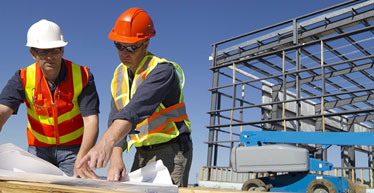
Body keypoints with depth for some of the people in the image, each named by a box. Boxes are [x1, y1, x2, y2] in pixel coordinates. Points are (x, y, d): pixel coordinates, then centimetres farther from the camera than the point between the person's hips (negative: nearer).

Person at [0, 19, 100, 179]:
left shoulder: (82, 76, -16)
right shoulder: (23, 78, -9)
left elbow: (91, 120, -22)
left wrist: (81, 160, -37)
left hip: (74, 147, -2)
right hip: (38, 148, 2)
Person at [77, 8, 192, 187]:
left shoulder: (162, 70, -17)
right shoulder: (119, 75, 7)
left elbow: (137, 108, -34)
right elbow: (115, 118, -1)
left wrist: (106, 143, -47)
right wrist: (116, 157, -16)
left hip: (171, 151, -6)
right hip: (142, 154, 7)